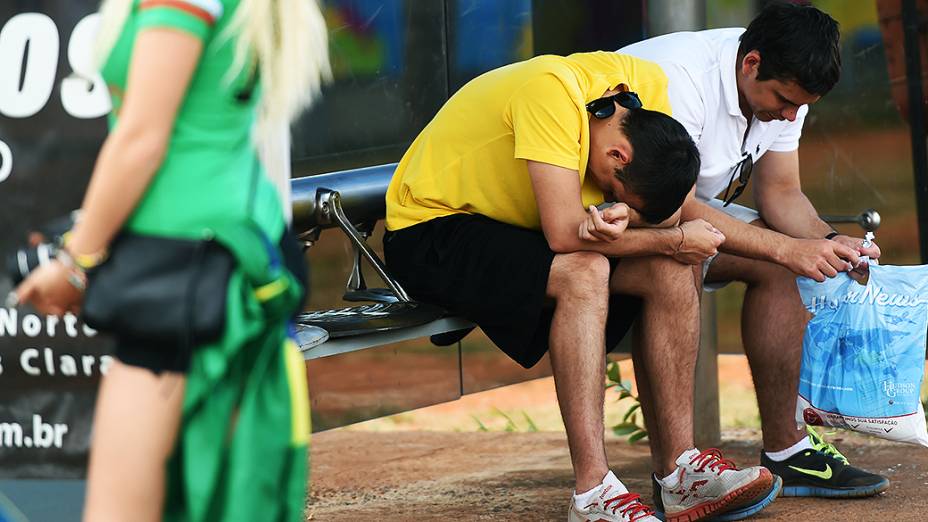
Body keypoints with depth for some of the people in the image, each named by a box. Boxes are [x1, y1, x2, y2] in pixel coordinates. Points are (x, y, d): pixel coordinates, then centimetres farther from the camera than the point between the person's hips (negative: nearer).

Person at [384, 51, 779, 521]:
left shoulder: (648, 84, -9)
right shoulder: (553, 92, -32)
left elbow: (667, 211, -6)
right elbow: (564, 234, -34)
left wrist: (623, 215, -30)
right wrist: (676, 240, -23)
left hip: (521, 227, 8)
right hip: (429, 231, -7)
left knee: (670, 271, -12)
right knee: (583, 273, -33)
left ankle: (682, 470, -11)